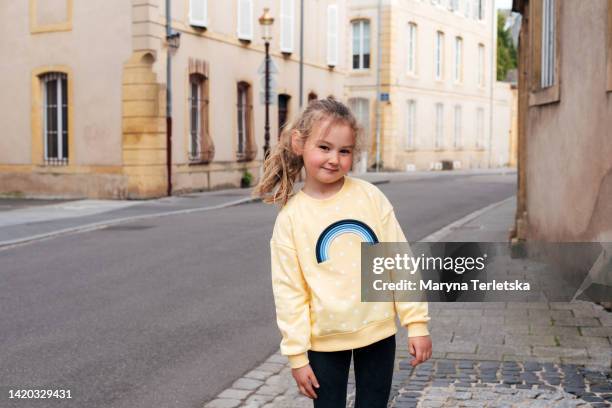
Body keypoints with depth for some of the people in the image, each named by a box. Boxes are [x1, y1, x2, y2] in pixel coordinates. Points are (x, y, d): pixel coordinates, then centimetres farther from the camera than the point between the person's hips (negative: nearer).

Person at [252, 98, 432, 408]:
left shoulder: (371, 197, -5)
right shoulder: (290, 217, -8)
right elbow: (289, 290, -5)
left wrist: (416, 322, -3)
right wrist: (296, 354, -4)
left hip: (378, 333, 1)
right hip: (324, 341, -1)